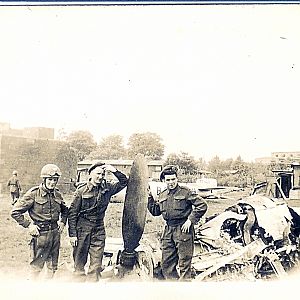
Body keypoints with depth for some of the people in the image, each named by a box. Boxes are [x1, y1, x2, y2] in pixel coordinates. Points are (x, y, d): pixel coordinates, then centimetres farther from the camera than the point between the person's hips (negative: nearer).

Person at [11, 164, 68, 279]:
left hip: (55, 232, 5)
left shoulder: (57, 195, 5)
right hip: (41, 234, -5)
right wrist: (28, 225, -12)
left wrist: (62, 222, 10)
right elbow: (15, 212, -10)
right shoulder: (33, 194, -12)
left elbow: (65, 210, 25)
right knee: (37, 265, 5)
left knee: (53, 265, 16)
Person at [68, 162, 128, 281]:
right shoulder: (81, 191, -7)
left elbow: (124, 182, 8)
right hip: (82, 228, -3)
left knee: (96, 264, 4)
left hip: (99, 229, 3)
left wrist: (114, 171, -7)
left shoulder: (107, 188, 3)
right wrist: (72, 234, -8)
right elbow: (72, 213, -5)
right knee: (79, 261, 6)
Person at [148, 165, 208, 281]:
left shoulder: (185, 192, -6)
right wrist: (149, 197, 7)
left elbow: (202, 205, -10)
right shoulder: (162, 195, 13)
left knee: (184, 262, 0)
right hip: (168, 230, 6)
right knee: (166, 263, 11)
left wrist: (190, 220, -14)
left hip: (183, 229, -6)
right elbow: (155, 211, 17)